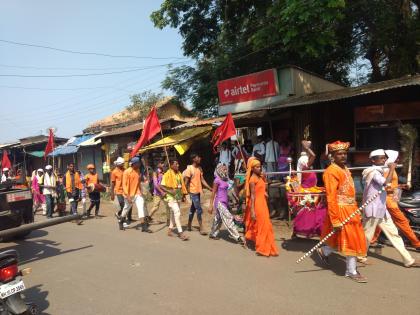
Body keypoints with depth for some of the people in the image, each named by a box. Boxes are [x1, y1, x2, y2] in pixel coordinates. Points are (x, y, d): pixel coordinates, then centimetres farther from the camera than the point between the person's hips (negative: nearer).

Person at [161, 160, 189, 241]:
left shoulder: (179, 174, 8)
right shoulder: (167, 174, -12)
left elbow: (182, 184, 16)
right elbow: (161, 186, -14)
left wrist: (184, 195, 12)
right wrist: (170, 191, -27)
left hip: (178, 196, 7)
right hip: (171, 196, -7)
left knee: (174, 213, 16)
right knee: (177, 212, -16)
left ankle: (170, 230, 31)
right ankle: (180, 233, -15)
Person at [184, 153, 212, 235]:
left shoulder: (199, 168, 10)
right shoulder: (189, 169, -12)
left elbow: (202, 180, 9)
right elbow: (186, 182, -11)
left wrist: (209, 188, 1)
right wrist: (189, 192, -11)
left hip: (198, 191, 8)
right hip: (193, 192, -8)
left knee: (193, 209, 16)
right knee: (199, 210, -8)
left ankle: (189, 226, 29)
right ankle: (201, 229, -1)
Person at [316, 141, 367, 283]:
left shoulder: (345, 169, 14)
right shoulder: (331, 172, -16)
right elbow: (331, 198, -21)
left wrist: (357, 212, 18)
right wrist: (335, 221, -23)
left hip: (350, 210, 9)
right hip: (341, 210, -9)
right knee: (350, 240, 1)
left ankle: (324, 251, 36)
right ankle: (352, 271, 18)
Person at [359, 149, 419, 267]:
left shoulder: (377, 171, 14)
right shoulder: (373, 172, -17)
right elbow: (386, 183, -31)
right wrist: (392, 169, -19)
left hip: (381, 209, 9)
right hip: (373, 209, -9)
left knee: (393, 233, 8)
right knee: (367, 235, 4)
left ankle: (408, 260, 13)